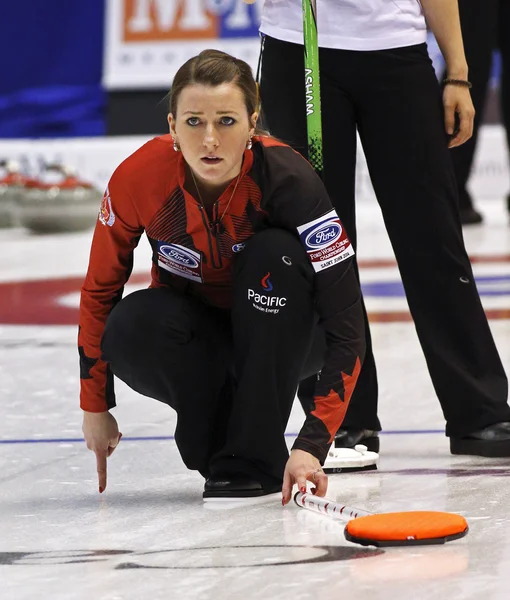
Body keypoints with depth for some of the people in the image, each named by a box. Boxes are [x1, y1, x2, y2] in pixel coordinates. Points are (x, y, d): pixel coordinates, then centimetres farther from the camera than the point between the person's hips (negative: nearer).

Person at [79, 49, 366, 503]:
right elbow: (100, 290, -6)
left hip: (280, 335, -1)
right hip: (197, 337, 1)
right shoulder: (139, 177, -24)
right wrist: (95, 407, -4)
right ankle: (219, 445, -8)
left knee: (276, 253, -33)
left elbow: (345, 325, -32)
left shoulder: (287, 178, -31)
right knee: (131, 327, -32)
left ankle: (254, 457, -24)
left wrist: (312, 445, -41)